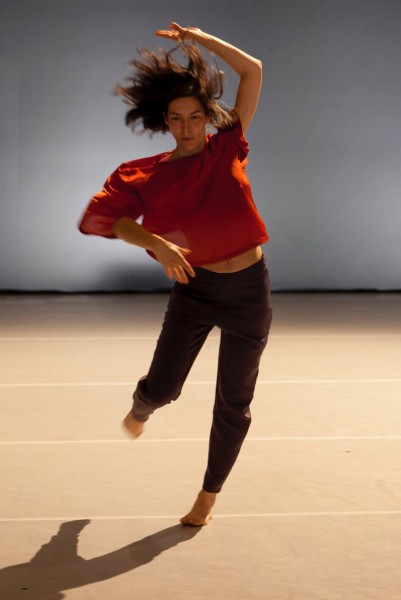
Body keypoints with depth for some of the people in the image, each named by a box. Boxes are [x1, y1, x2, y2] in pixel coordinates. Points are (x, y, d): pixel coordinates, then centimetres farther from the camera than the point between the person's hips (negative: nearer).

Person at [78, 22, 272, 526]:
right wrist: (156, 243, -33)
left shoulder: (227, 148, -4)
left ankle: (210, 493, 27)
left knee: (232, 404, 7)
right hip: (193, 287, 0)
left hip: (249, 290, 0)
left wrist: (198, 39, -7)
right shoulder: (149, 176, -5)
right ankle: (139, 411, 39)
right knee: (161, 388, -1)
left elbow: (252, 71, -5)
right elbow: (108, 216, -19)